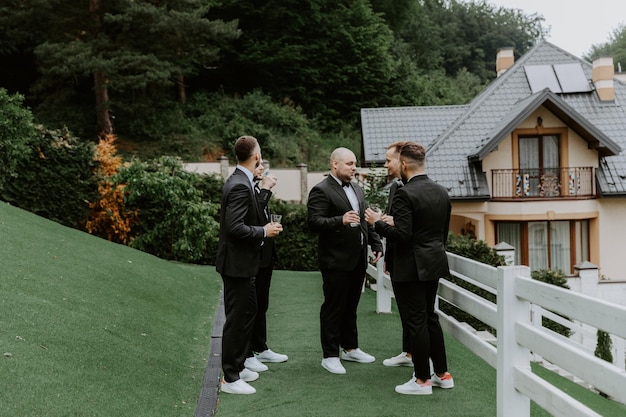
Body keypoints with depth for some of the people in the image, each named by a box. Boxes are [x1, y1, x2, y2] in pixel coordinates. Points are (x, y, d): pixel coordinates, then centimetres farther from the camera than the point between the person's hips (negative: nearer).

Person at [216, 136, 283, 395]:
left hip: (241, 262, 11)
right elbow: (235, 227, -27)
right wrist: (264, 232, -16)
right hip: (237, 263, -11)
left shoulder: (240, 181, 10)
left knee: (248, 312, 20)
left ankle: (237, 366, 33)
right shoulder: (240, 186, -21)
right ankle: (230, 378, 9)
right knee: (237, 319, -1)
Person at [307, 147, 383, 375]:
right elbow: (314, 222, -21)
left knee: (351, 306, 17)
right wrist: (341, 221, -34)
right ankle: (330, 355, 9)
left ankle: (350, 348, 29)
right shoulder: (321, 191, -11)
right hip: (336, 260, -8)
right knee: (333, 308, 1)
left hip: (357, 259, 8)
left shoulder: (357, 189, 15)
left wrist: (376, 244, 12)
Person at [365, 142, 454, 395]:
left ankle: (422, 380, 11)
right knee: (430, 318, 18)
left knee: (416, 322, 1)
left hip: (410, 267, -8)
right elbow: (444, 231, 13)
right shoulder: (442, 192, 6)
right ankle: (442, 374, 25)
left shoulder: (405, 194, -18)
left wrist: (378, 223, -9)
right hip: (434, 263, 8)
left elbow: (402, 234, -23)